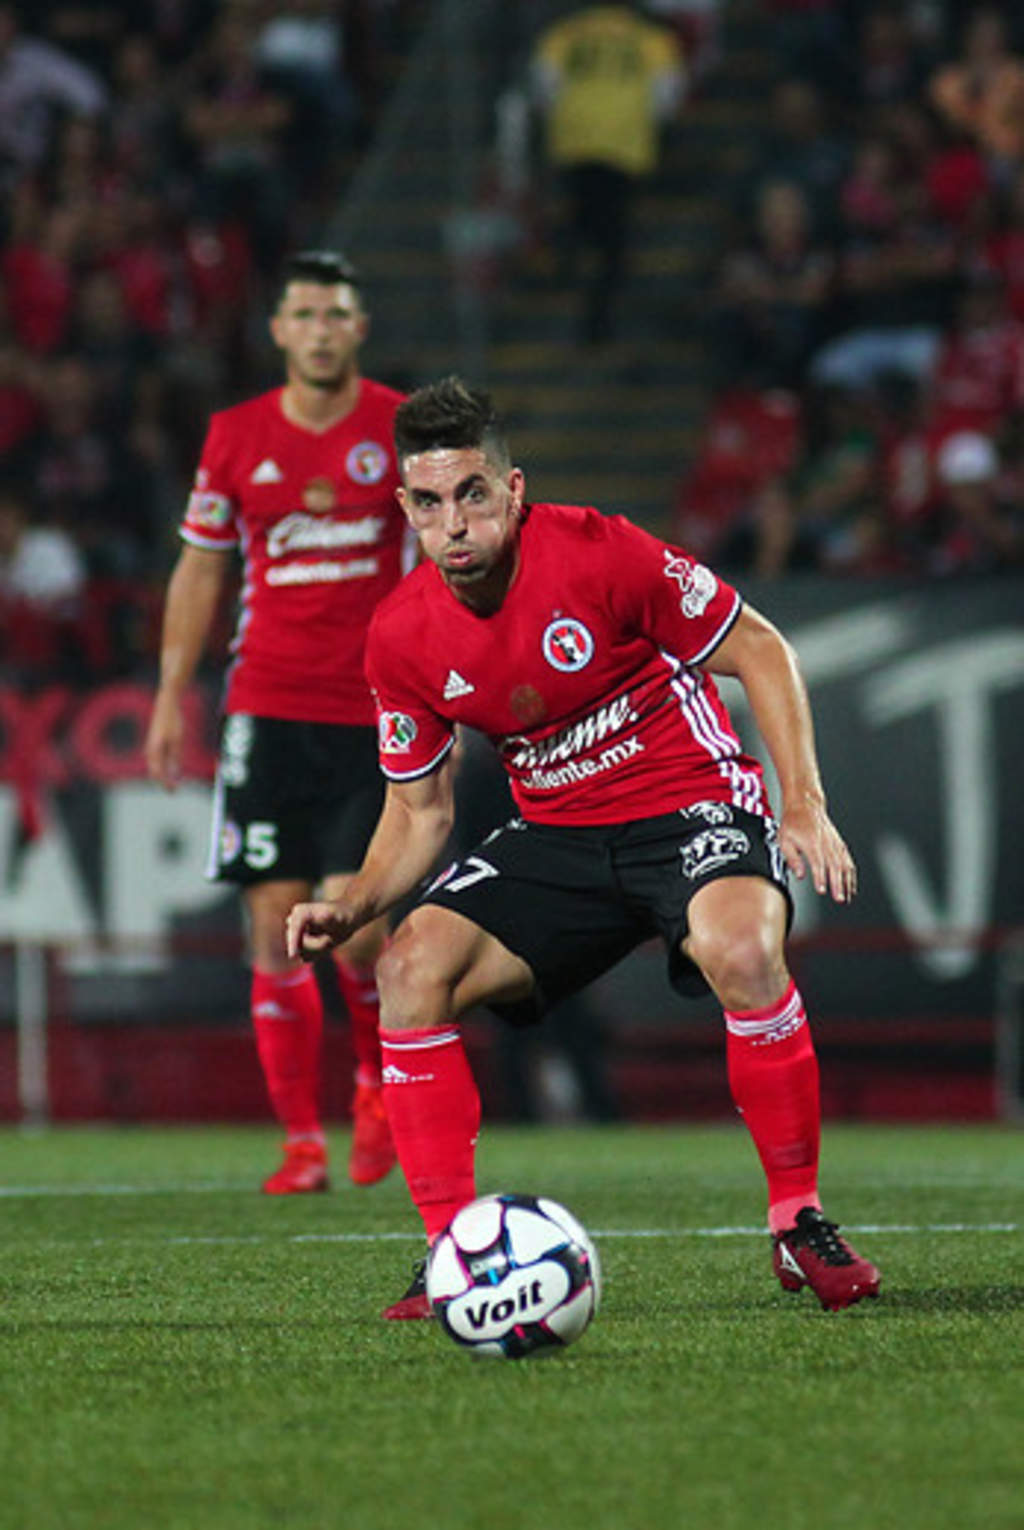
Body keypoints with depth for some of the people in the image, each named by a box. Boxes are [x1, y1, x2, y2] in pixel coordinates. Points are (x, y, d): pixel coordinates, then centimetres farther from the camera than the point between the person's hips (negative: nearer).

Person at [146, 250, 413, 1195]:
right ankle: (302, 1143, 5)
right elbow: (200, 568, 13)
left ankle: (378, 1078, 20)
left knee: (353, 923, -10)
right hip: (269, 709, 2)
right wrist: (172, 699, 9)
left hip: (377, 717, -2)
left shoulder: (405, 430, 0)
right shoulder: (237, 437, 5)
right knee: (277, 929, -3)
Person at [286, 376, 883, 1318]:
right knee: (412, 968, -18)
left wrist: (805, 806, -17)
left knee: (741, 951, -35)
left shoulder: (597, 553, -18)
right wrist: (354, 907, -10)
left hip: (692, 804, -5)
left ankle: (799, 1223, -16)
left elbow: (759, 652, -7)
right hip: (555, 838, 5)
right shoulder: (402, 638, -4)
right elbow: (419, 810, 9)